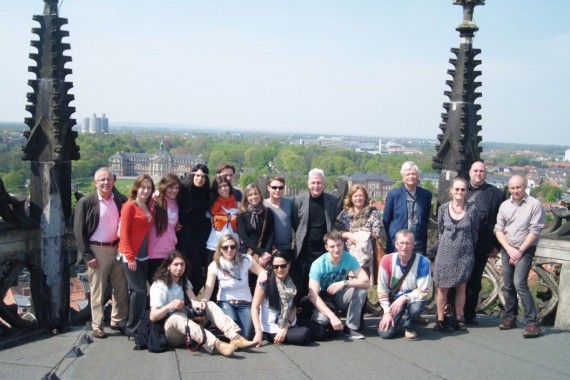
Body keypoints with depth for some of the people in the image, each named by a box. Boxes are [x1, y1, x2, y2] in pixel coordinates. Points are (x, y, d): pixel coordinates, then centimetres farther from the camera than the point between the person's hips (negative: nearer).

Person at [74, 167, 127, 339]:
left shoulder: (119, 201, 6)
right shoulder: (86, 202, -6)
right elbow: (79, 231, -8)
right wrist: (87, 255, -12)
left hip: (117, 248, 4)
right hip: (97, 250, -4)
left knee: (121, 288, 10)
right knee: (98, 291, 4)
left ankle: (118, 321, 25)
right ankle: (97, 326, 15)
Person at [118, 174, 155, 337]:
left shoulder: (148, 207, 12)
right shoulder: (129, 205, -8)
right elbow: (124, 233, -11)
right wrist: (130, 257, -15)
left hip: (143, 255, 7)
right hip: (130, 255, -6)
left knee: (136, 291, 10)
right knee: (139, 291, -8)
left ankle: (132, 325, 19)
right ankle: (132, 328, 1)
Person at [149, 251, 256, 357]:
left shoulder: (184, 281, 10)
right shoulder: (159, 286, -11)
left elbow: (194, 302, -6)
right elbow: (153, 317, -20)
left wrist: (199, 304, -31)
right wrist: (169, 306, -39)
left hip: (185, 325, 7)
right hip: (168, 332, -6)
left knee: (210, 305, -10)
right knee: (178, 317, -38)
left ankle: (235, 337, -33)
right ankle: (217, 345, -59)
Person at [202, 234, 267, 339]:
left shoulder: (246, 260, -11)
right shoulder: (215, 265, -12)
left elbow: (263, 273, -9)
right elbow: (208, 289, -20)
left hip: (245, 303, 1)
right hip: (225, 302, 0)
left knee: (246, 336, -17)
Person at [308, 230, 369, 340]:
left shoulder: (349, 258, -16)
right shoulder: (318, 264, -25)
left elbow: (366, 282, -23)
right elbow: (313, 295, -29)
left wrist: (345, 283, -38)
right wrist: (332, 315, -39)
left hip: (340, 296, 3)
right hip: (323, 299, -3)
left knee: (362, 289, -25)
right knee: (322, 319, -36)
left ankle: (351, 327, -11)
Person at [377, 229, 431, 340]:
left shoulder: (423, 262, -20)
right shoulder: (387, 261, -15)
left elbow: (423, 291, -17)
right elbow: (382, 289, -7)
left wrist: (404, 298, -30)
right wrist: (387, 312, -11)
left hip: (413, 299, -1)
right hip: (394, 300, 2)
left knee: (416, 308, -38)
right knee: (385, 333, -17)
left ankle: (409, 325, -1)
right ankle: (399, 321, 19)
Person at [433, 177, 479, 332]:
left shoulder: (472, 210, -5)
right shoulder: (443, 208, -2)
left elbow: (475, 233, 6)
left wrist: (469, 248, 11)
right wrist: (445, 245, 9)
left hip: (465, 254, 0)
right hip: (445, 253, 0)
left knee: (461, 288, 8)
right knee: (443, 288, 1)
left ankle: (459, 319, 19)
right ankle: (440, 320, 9)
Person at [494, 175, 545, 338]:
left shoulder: (534, 204, -8)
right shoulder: (504, 205, 6)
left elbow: (535, 231, -11)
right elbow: (498, 229, 5)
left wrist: (520, 250, -11)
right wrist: (509, 249, -7)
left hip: (525, 249, -5)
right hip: (507, 249, 5)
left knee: (519, 283, -18)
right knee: (507, 285, 8)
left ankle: (532, 323, -15)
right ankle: (510, 318, 20)